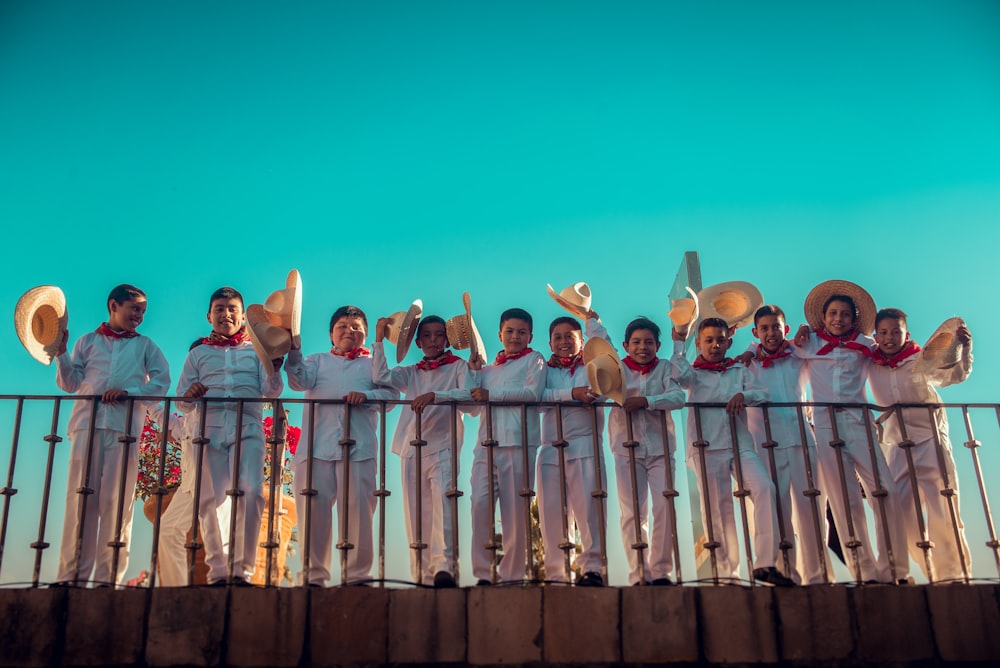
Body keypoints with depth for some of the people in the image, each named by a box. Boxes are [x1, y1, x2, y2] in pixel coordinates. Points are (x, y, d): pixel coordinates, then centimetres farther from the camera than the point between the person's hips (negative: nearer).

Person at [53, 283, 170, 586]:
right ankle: (72, 574, -2)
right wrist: (61, 354, -2)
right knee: (80, 497, -4)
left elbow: (161, 383, 5)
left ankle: (108, 577, -3)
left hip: (124, 427, -1)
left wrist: (129, 392, -9)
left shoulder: (145, 346, 16)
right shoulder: (88, 341, 17)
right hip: (87, 424, 1)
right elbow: (70, 384, 12)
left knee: (116, 502, -5)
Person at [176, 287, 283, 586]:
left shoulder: (256, 350, 15)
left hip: (248, 428, -1)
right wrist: (189, 396, -12)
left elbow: (270, 393, 3)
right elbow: (182, 402, 12)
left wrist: (273, 371, -18)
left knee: (251, 492, -16)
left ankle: (242, 569, -12)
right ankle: (217, 570, 7)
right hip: (209, 428, 2)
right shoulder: (198, 354, 18)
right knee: (208, 499, -2)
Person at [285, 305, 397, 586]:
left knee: (358, 510, -3)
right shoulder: (318, 360, 21)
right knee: (315, 509, -1)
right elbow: (300, 380, 0)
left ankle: (357, 573, 5)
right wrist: (293, 351, -15)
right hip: (317, 447, 1)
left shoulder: (373, 363, 18)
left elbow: (391, 392, 3)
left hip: (359, 449, -1)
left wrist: (366, 395, -15)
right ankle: (314, 574, 7)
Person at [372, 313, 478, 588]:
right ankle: (422, 574, 5)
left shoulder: (458, 366, 8)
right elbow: (380, 376, 4)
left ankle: (443, 566, -31)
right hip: (411, 448, 4)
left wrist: (434, 395, -23)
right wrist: (379, 341, 1)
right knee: (416, 512, 2)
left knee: (442, 498, -25)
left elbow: (468, 394, -10)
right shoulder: (411, 373, 19)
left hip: (442, 446, -4)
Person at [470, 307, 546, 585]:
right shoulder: (488, 369, 25)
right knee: (480, 503, -8)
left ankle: (513, 574, 3)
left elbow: (532, 392, -7)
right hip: (486, 444, 4)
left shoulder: (533, 360, 10)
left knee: (515, 509, -3)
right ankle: (483, 572, -2)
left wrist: (491, 394, -10)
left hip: (518, 443, -4)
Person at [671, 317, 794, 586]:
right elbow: (678, 375, -13)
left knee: (764, 488, -20)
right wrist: (678, 343, -8)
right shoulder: (694, 373, 10)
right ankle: (728, 572, 8)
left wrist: (743, 395, -13)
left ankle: (764, 564, -17)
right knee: (718, 507, -2)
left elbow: (763, 393, 6)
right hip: (707, 447, -2)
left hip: (741, 445, 2)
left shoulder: (739, 370, 18)